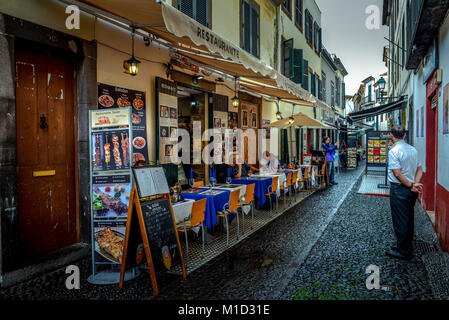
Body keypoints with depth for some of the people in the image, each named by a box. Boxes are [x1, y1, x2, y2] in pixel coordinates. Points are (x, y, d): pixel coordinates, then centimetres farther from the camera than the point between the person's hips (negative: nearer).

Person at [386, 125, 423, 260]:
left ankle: (403, 252, 13)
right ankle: (407, 247, 32)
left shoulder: (394, 151, -17)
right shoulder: (413, 149, 8)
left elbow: (397, 174, -22)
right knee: (409, 219, 18)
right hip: (411, 192, 8)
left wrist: (411, 186, -11)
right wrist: (415, 184, -2)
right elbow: (419, 169, 9)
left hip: (399, 190, -8)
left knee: (400, 221, 3)